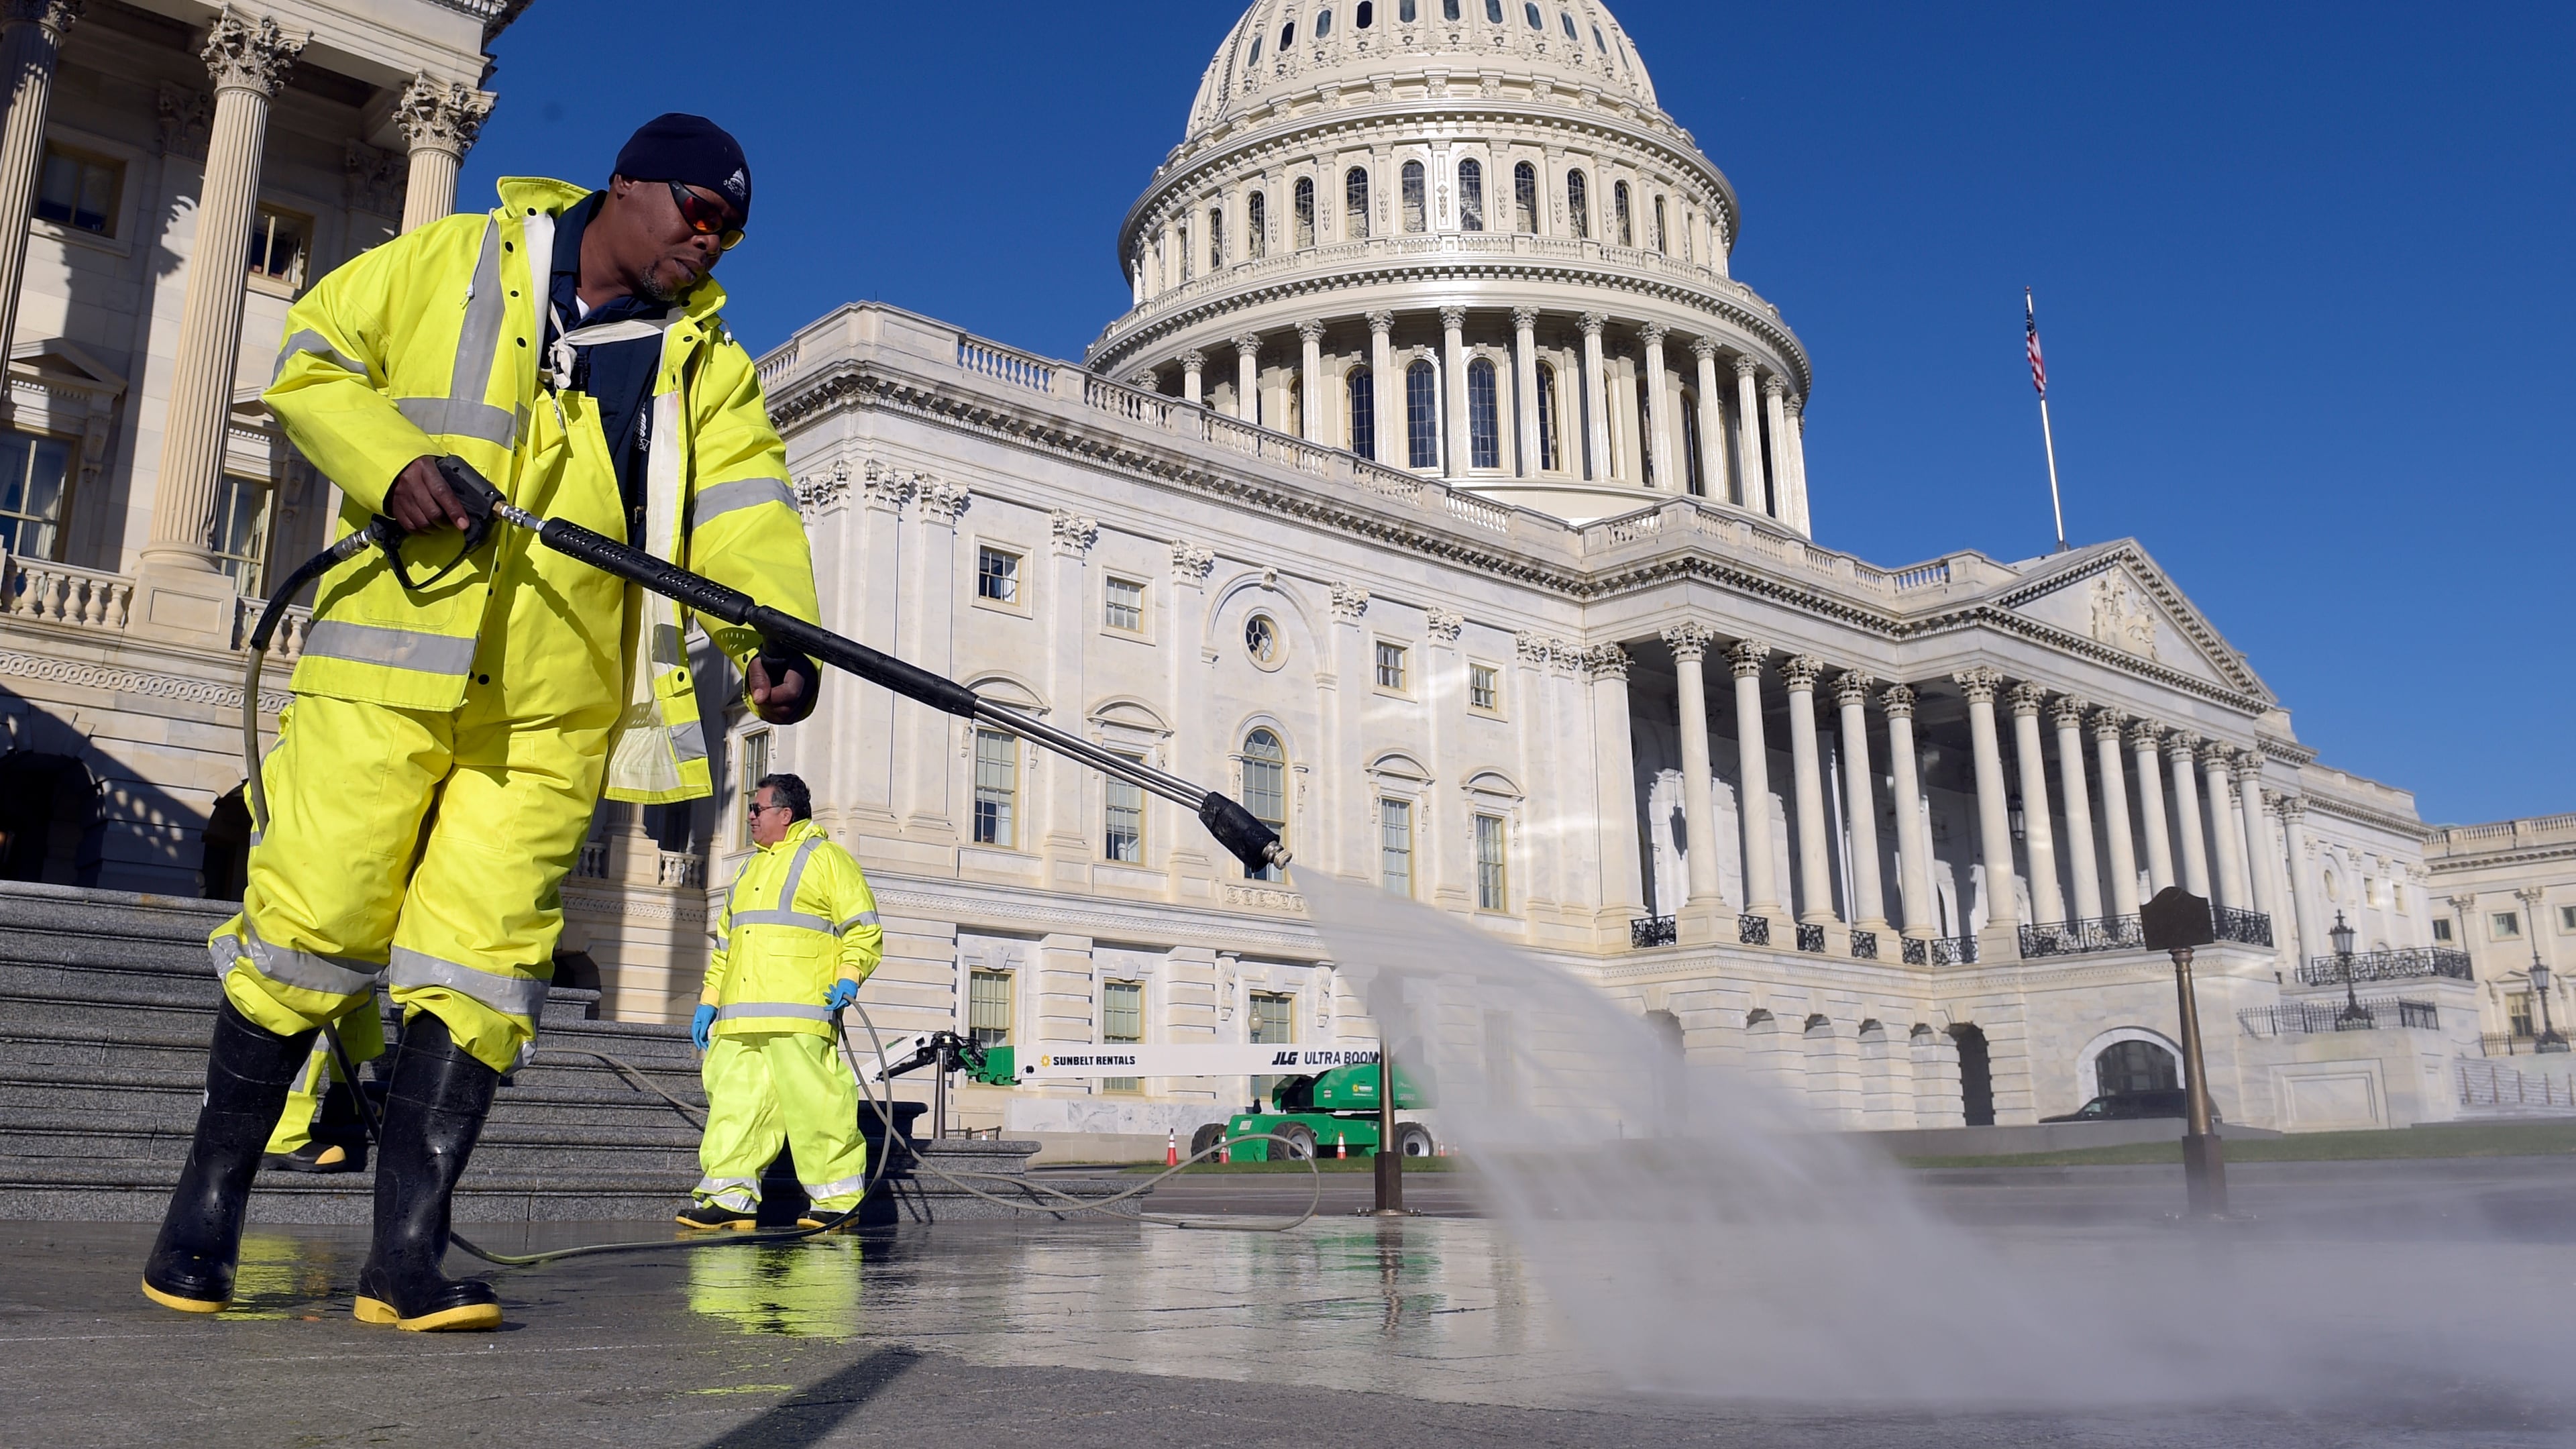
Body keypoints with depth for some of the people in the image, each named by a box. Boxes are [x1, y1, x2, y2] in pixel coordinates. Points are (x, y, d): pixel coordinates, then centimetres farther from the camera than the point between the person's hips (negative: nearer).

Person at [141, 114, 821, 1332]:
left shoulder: (707, 362, 11)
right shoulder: (448, 264, 7)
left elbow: (744, 509, -3)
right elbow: (309, 364, 10)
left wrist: (775, 636, -23)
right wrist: (389, 457, -11)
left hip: (553, 707, 2)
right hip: (387, 661, -2)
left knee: (483, 961, -4)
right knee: (310, 925, -1)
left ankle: (406, 1255, 2)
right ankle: (208, 1198, 19)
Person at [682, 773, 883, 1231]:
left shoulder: (826, 858, 5)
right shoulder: (750, 869, 28)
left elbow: (863, 927, -2)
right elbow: (726, 942, 30)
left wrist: (848, 975, -16)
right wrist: (709, 1001, 23)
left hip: (801, 1012, -7)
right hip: (740, 1018, 8)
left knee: (813, 1100, -9)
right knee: (734, 1098, 1)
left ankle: (838, 1197, -1)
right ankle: (729, 1196, 4)